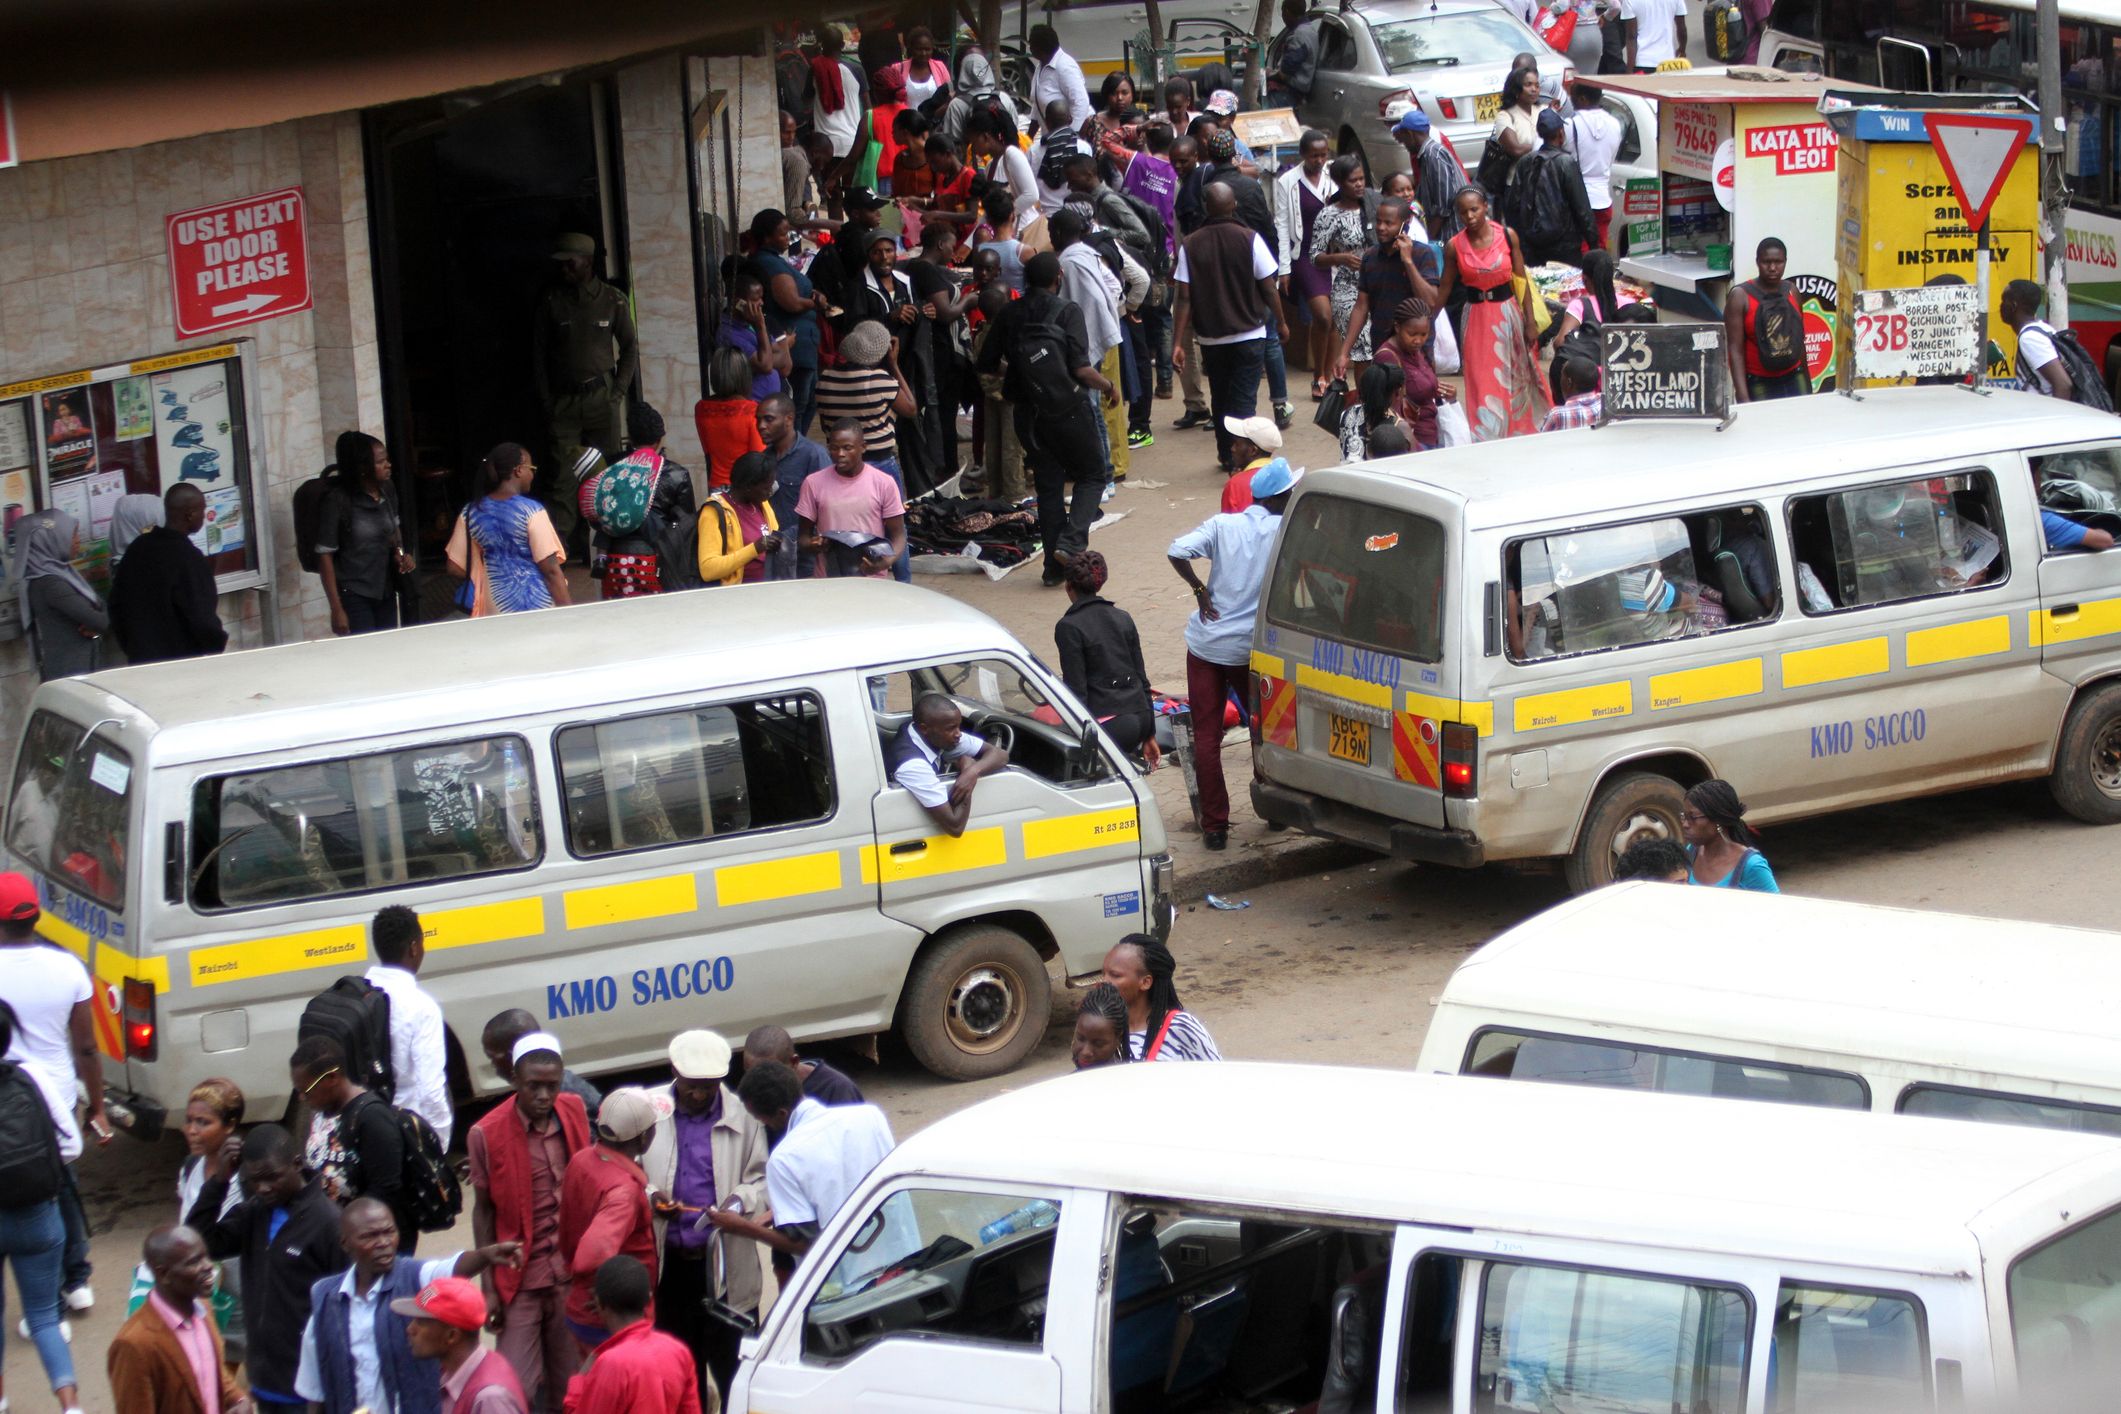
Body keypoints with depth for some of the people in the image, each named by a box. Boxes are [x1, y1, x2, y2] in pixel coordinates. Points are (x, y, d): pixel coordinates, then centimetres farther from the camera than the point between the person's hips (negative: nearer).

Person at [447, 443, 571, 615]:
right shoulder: (531, 511, -11)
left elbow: (456, 567, 6)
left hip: (493, 608, 4)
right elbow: (550, 569, -13)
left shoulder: (471, 513, 3)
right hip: (535, 606, -4)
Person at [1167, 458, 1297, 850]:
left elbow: (1178, 552, -15)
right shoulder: (1286, 531, -7)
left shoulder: (1222, 525, -3)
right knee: (1264, 726, 21)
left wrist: (1200, 589, -4)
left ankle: (1214, 825, 3)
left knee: (1206, 736, 5)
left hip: (1208, 643, 1)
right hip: (1252, 648, -1)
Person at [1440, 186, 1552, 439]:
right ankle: (1487, 443, 6)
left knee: (1515, 380, 11)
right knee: (1483, 386, -1)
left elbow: (1522, 282, 0)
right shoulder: (1454, 247, -5)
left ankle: (1518, 432, 29)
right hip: (1476, 319, 0)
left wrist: (1529, 323, -1)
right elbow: (1444, 289, 4)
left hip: (1507, 313, 0)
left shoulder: (1507, 236, -5)